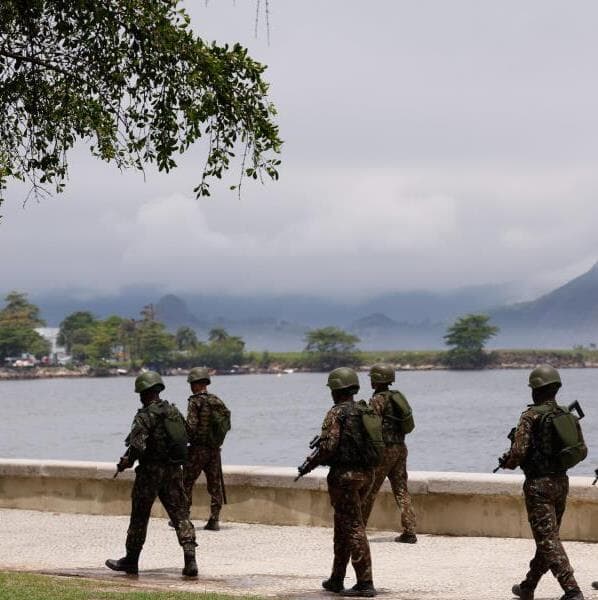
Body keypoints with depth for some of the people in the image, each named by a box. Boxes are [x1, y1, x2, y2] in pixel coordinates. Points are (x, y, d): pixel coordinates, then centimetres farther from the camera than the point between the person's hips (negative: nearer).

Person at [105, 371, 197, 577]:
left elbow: (137, 445, -22)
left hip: (150, 472, -6)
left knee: (139, 517, 7)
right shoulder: (174, 411, 9)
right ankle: (190, 559, -12)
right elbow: (186, 438, 15)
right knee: (180, 514, 2)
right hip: (174, 470, 6)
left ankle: (131, 561, 18)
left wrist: (125, 462, -9)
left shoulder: (145, 416, -13)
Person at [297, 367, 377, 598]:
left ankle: (365, 583, -9)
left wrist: (309, 464, -4)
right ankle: (336, 580, 24)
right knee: (343, 526, 18)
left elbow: (328, 446, -20)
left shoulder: (336, 413, -11)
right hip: (366, 473, 8)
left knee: (353, 528, -7)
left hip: (344, 475, -8)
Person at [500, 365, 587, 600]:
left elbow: (518, 452, -18)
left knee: (548, 539, -7)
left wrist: (505, 462, 3)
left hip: (539, 484, -7)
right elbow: (582, 451, 10)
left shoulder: (531, 416, -13)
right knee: (547, 536, 17)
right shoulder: (569, 416, 6)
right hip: (561, 482, 7)